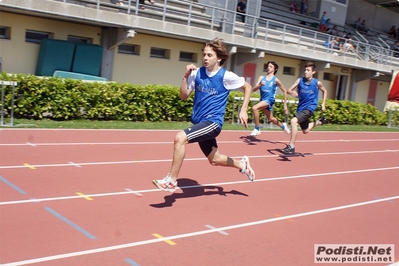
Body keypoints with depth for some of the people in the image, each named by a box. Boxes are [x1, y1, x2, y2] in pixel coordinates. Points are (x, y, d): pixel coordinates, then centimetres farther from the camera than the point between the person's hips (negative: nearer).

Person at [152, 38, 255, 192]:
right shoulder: (197, 73, 0)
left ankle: (171, 181, -16)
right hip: (200, 122, 6)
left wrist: (243, 110, -3)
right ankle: (242, 164, 45)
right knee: (214, 159, 19)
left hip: (213, 122, -6)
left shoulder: (226, 76, -10)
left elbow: (248, 87, 3)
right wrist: (186, 76, -11)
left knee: (180, 138, -26)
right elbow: (184, 96, 3)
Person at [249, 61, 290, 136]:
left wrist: (285, 105, 0)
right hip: (263, 99, 6)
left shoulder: (276, 80, -5)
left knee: (254, 108, -29)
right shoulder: (262, 78, 6)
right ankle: (283, 126, 50)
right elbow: (254, 89, -1)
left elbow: (285, 91, 1)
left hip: (269, 100, -6)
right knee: (271, 119, 21)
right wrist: (260, 85, -23)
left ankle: (257, 129, -17)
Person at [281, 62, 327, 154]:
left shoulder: (317, 83, -6)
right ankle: (319, 121, 50)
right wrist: (292, 92, -26)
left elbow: (324, 91, 14)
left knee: (293, 121, -29)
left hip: (310, 108, -5)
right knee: (305, 131, 21)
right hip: (300, 108, 5)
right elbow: (288, 90, -4)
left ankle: (291, 147, -24)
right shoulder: (300, 80, -2)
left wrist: (323, 103, 9)